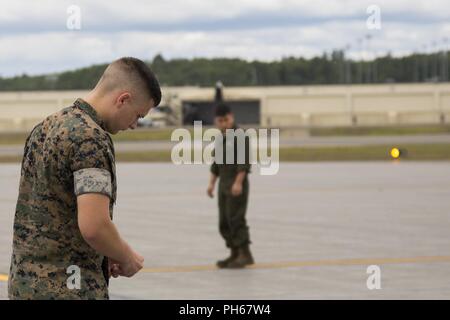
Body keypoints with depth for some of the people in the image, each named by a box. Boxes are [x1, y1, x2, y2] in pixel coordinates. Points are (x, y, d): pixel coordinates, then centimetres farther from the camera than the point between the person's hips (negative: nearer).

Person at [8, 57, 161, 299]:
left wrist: (107, 254, 14)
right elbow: (93, 226, -25)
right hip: (69, 288, -9)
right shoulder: (91, 139, -17)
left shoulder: (45, 127, 12)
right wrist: (127, 258, -6)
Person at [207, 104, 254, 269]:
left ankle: (245, 254, -10)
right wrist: (212, 183, 14)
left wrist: (238, 182, -25)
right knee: (224, 222, 7)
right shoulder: (221, 138, 15)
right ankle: (234, 255, 12)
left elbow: (244, 161, -18)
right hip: (224, 185, 8)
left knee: (235, 219, -12)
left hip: (237, 185, -8)